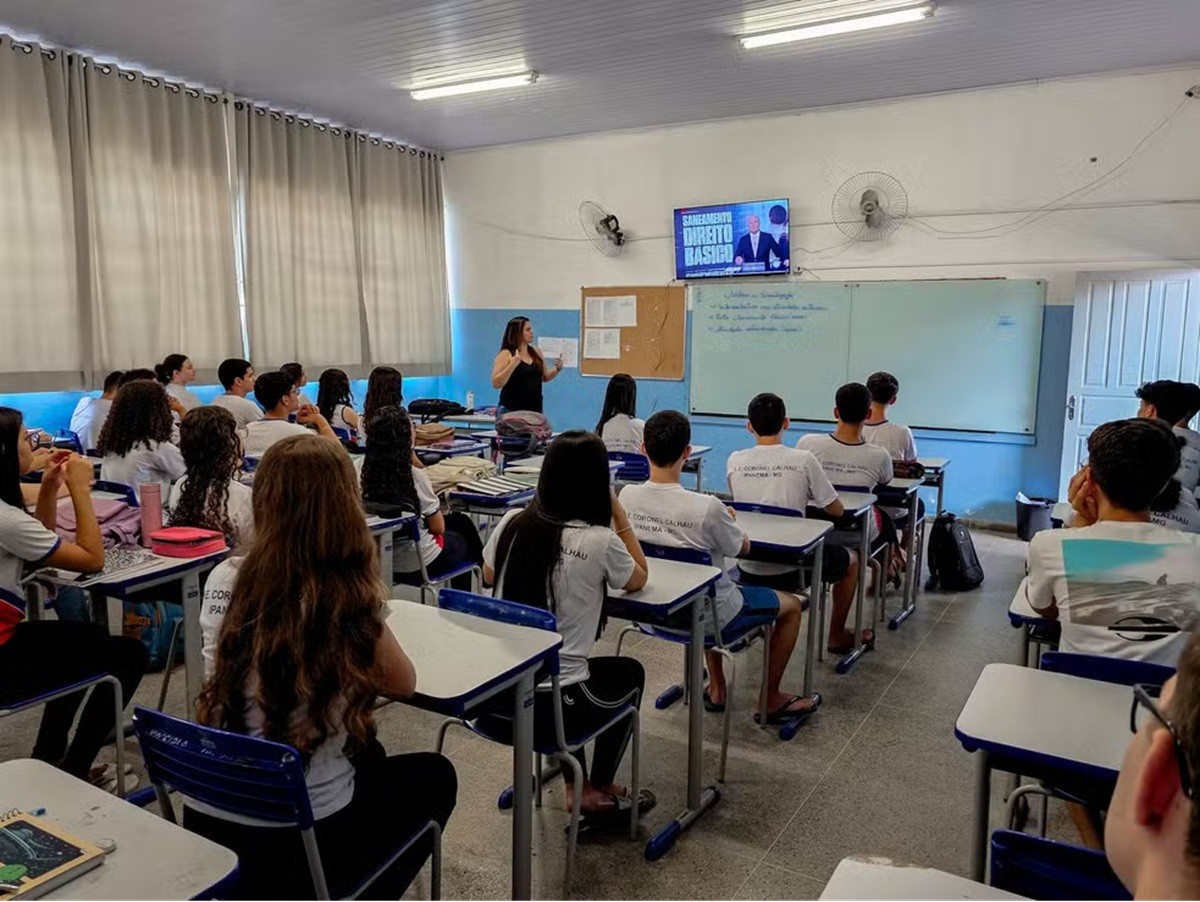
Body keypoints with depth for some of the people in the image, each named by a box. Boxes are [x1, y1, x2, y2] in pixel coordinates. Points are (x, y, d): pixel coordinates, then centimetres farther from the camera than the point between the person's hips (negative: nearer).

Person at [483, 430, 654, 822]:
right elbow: (639, 579, 5)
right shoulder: (600, 541, -17)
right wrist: (618, 514, 3)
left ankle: (575, 786, 41)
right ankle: (598, 791, 39)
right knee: (630, 673, 27)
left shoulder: (513, 522, -3)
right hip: (554, 703, -5)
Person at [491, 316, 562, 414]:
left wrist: (558, 369, 2)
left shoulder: (536, 352, 10)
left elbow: (545, 377, 21)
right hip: (511, 411, -5)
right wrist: (513, 364, -24)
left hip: (535, 410, 5)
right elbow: (496, 384, -15)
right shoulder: (505, 355, -7)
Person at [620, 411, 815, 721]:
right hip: (709, 616, -5)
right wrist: (729, 521, 10)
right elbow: (742, 548, -10)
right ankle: (771, 700, 29)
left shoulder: (627, 496, -15)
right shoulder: (707, 507, -31)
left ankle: (716, 688, 42)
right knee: (791, 605, 18)